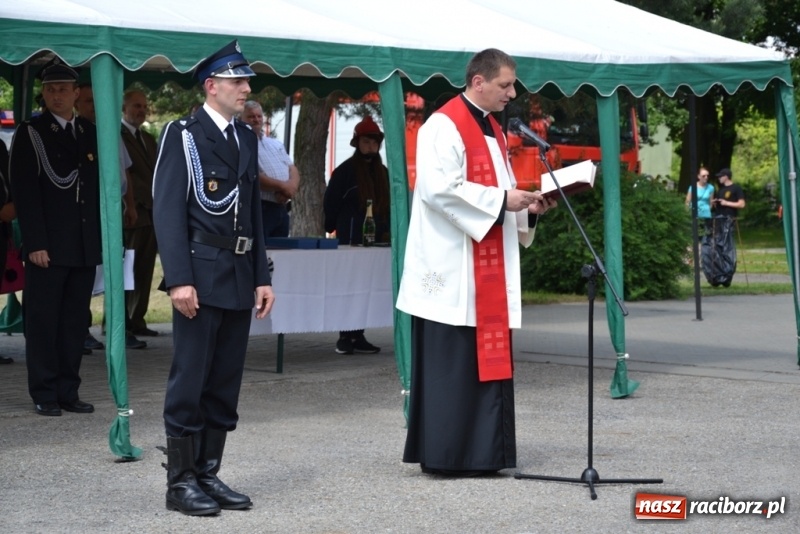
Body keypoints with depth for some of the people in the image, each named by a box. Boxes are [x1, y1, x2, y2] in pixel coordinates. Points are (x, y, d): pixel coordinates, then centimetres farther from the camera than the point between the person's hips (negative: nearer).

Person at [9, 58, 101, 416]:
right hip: (47, 247, -4)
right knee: (43, 320, -1)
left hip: (85, 247, 4)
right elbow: (25, 193, -6)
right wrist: (35, 243, -13)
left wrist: (102, 238, 7)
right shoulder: (30, 133, 0)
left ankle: (68, 392, 12)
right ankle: (45, 394, 5)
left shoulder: (90, 132, 13)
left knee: (75, 321, 6)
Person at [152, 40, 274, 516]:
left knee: (225, 384, 9)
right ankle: (181, 482, 4)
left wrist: (262, 277, 13)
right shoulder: (183, 135, -5)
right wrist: (179, 279, -18)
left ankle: (209, 475, 17)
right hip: (201, 275, -7)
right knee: (190, 382, -3)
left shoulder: (247, 138, 15)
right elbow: (168, 211, -11)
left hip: (240, 278, 7)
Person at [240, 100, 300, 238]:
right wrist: (282, 186, -13)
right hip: (258, 209, -8)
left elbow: (293, 169, 15)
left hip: (281, 208, 8)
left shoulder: (276, 144, 21)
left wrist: (291, 186, -9)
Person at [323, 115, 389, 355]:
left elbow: (387, 206, 20)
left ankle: (356, 335, 11)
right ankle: (347, 337, -3)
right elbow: (330, 203, -2)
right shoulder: (345, 171, -3)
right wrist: (332, 228, 1)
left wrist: (386, 231, 11)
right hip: (351, 239, -6)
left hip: (375, 239, 6)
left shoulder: (382, 173, 15)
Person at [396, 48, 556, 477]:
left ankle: (483, 453, 13)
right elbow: (439, 187, -22)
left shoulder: (492, 131, 18)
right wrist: (501, 199, -18)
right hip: (453, 267, -9)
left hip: (489, 268, 9)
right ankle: (445, 454, 0)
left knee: (489, 357, 8)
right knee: (451, 363, -6)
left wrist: (526, 206, 5)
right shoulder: (445, 125, -11)